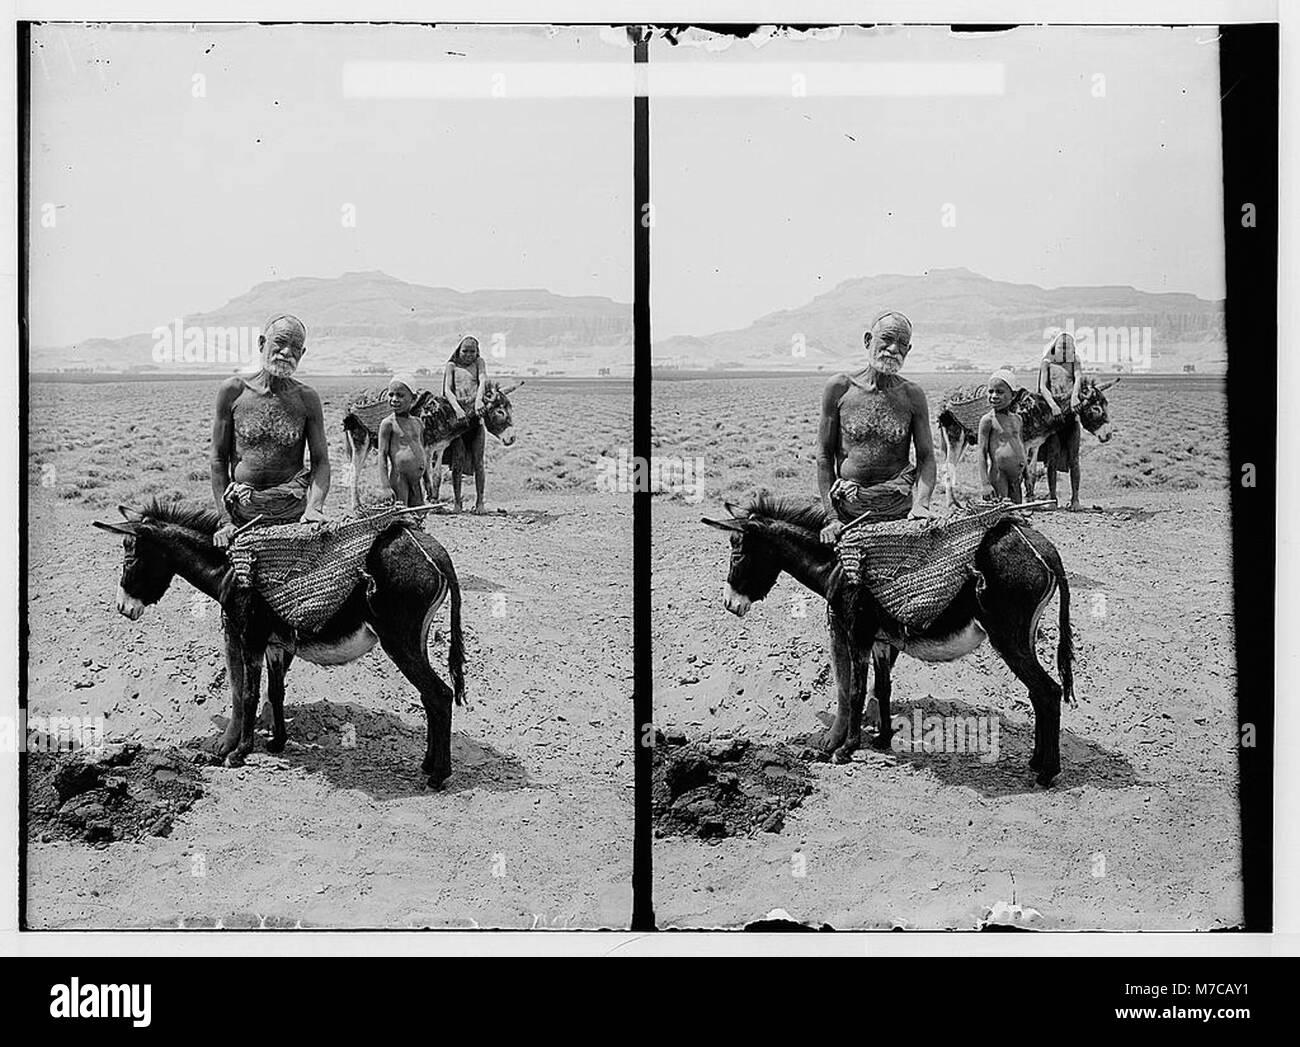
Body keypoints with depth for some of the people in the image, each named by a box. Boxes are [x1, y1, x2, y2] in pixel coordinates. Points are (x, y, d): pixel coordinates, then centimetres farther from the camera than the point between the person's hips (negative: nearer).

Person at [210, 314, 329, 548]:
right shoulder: (233, 391, 1)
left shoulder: (306, 398, 3)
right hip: (243, 514, 0)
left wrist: (314, 508, -17)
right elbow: (218, 459, 4)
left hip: (294, 511, 0)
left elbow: (321, 462, 2)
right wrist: (225, 520, -4)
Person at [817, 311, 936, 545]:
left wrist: (921, 504, -15)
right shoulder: (840, 389, 0)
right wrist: (832, 517, -5)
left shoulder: (912, 395, 3)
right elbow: (824, 456, 2)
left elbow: (926, 458, 4)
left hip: (900, 510, 1)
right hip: (848, 511, 0)